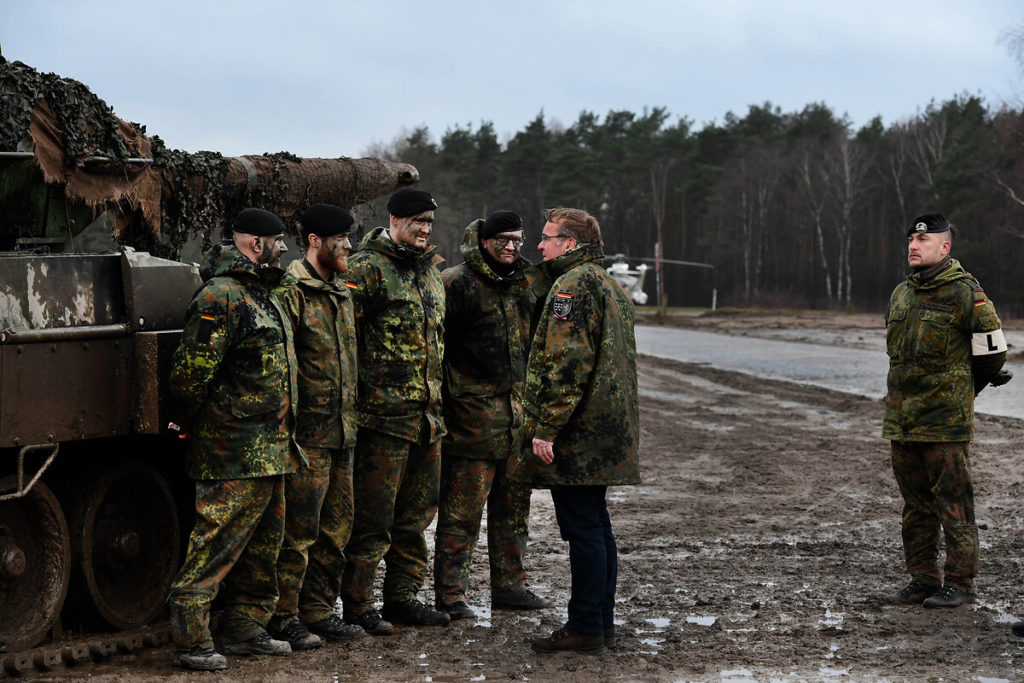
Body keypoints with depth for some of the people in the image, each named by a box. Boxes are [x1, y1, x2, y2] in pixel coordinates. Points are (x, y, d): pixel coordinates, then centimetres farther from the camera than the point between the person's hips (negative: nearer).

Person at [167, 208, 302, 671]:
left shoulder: (263, 295, 18)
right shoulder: (220, 297, -16)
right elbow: (190, 374, -19)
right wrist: (199, 425, -7)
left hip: (269, 449, 10)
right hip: (233, 456, -10)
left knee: (263, 543, 15)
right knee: (218, 543, -9)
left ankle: (246, 629, 25)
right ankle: (190, 642, -6)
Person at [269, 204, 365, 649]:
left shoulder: (340, 293, 18)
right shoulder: (291, 291, -11)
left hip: (341, 431, 9)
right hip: (307, 433, -9)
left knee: (335, 529, 12)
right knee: (298, 530, -4)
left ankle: (318, 609, 21)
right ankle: (284, 617, 3)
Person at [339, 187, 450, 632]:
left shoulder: (431, 270, 18)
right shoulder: (367, 268, -9)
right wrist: (352, 399, -18)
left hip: (427, 413, 8)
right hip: (383, 412, -8)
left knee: (417, 511, 13)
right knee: (372, 516, -4)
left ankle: (402, 597, 23)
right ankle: (357, 605, 3)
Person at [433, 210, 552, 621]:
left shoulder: (523, 283, 14)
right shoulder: (457, 283, -10)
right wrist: (443, 399, -15)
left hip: (517, 414, 7)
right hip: (472, 414, -7)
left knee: (514, 506, 14)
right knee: (462, 510, -4)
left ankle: (509, 586, 24)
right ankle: (449, 597, 1)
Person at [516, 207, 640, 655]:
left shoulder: (572, 285, -14)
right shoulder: (610, 285, 19)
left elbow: (566, 363, -22)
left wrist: (546, 428, -21)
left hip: (576, 434, -10)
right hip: (607, 430, 10)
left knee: (583, 529, -7)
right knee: (596, 525, 15)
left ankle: (585, 630, -4)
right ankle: (602, 622, 21)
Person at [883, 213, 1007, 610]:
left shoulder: (965, 293, -8)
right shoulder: (901, 295, 12)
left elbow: (992, 353, -1)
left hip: (945, 423, -7)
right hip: (901, 420, 7)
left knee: (953, 505, -3)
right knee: (915, 505, 11)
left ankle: (959, 583, 4)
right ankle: (923, 580, 19)